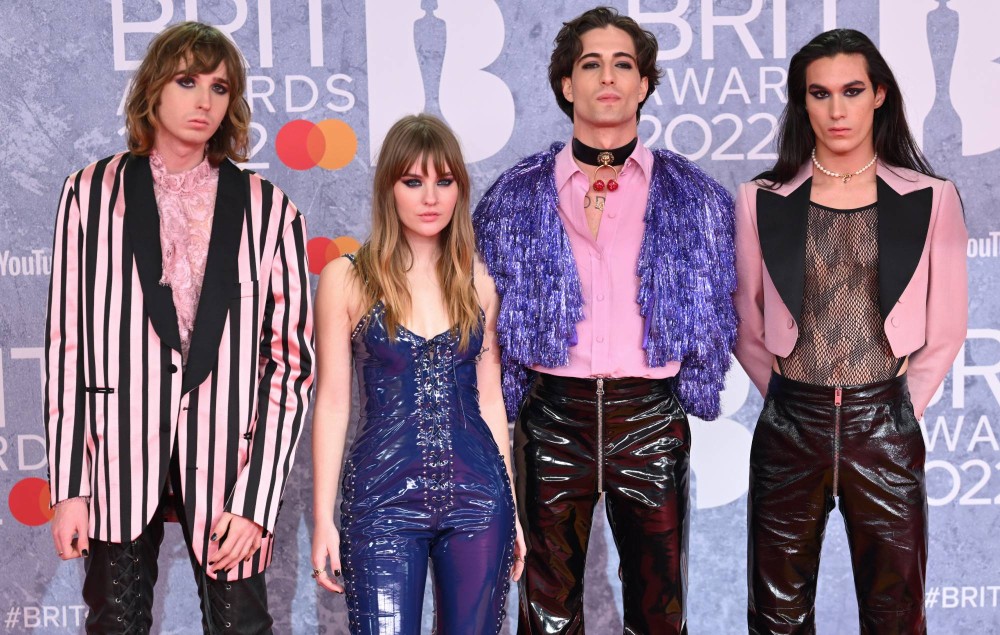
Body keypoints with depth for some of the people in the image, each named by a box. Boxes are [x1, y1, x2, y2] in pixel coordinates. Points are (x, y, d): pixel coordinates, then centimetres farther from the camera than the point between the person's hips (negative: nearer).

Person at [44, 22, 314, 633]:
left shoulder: (269, 211, 3)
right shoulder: (92, 193, 4)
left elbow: (291, 359, 1)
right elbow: (65, 341, 3)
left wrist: (256, 499, -6)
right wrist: (67, 486, -3)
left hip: (226, 456, 0)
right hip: (118, 454, 0)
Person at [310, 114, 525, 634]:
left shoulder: (478, 280, 7)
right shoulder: (345, 278, -1)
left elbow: (489, 398, 11)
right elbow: (332, 401, -1)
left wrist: (512, 509, 11)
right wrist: (323, 519, -3)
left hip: (476, 497, 3)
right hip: (382, 499, -2)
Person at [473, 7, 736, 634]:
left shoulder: (691, 195, 5)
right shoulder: (519, 195, 5)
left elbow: (715, 308, 10)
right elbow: (489, 306, 10)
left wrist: (692, 381, 4)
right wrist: (507, 390, 6)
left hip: (652, 419, 0)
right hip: (553, 417, 0)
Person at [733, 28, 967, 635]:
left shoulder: (932, 200, 0)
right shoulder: (761, 201, 0)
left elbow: (946, 331, 5)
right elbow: (744, 323, 7)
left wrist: (902, 405, 3)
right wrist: (789, 395, 4)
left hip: (885, 428, 0)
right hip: (790, 426, 1)